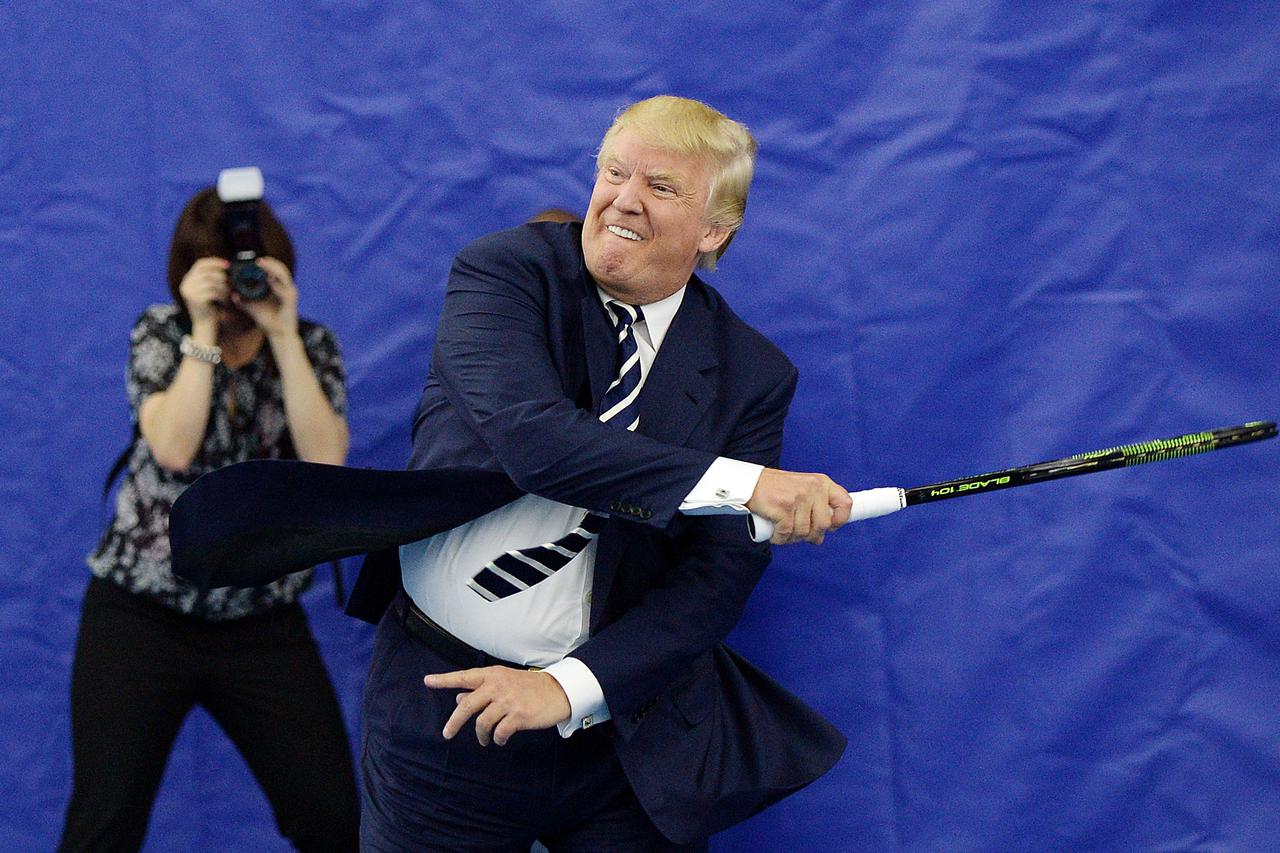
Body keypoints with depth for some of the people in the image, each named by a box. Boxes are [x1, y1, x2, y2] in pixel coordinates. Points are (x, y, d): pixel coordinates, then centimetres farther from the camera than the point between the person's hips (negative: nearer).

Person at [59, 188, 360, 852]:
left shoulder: (311, 346, 1)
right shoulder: (161, 333, -2)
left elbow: (325, 460, -16)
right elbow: (173, 447, -18)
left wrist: (282, 334, -17)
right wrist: (204, 330, -18)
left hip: (263, 623, 1)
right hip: (140, 614, -1)